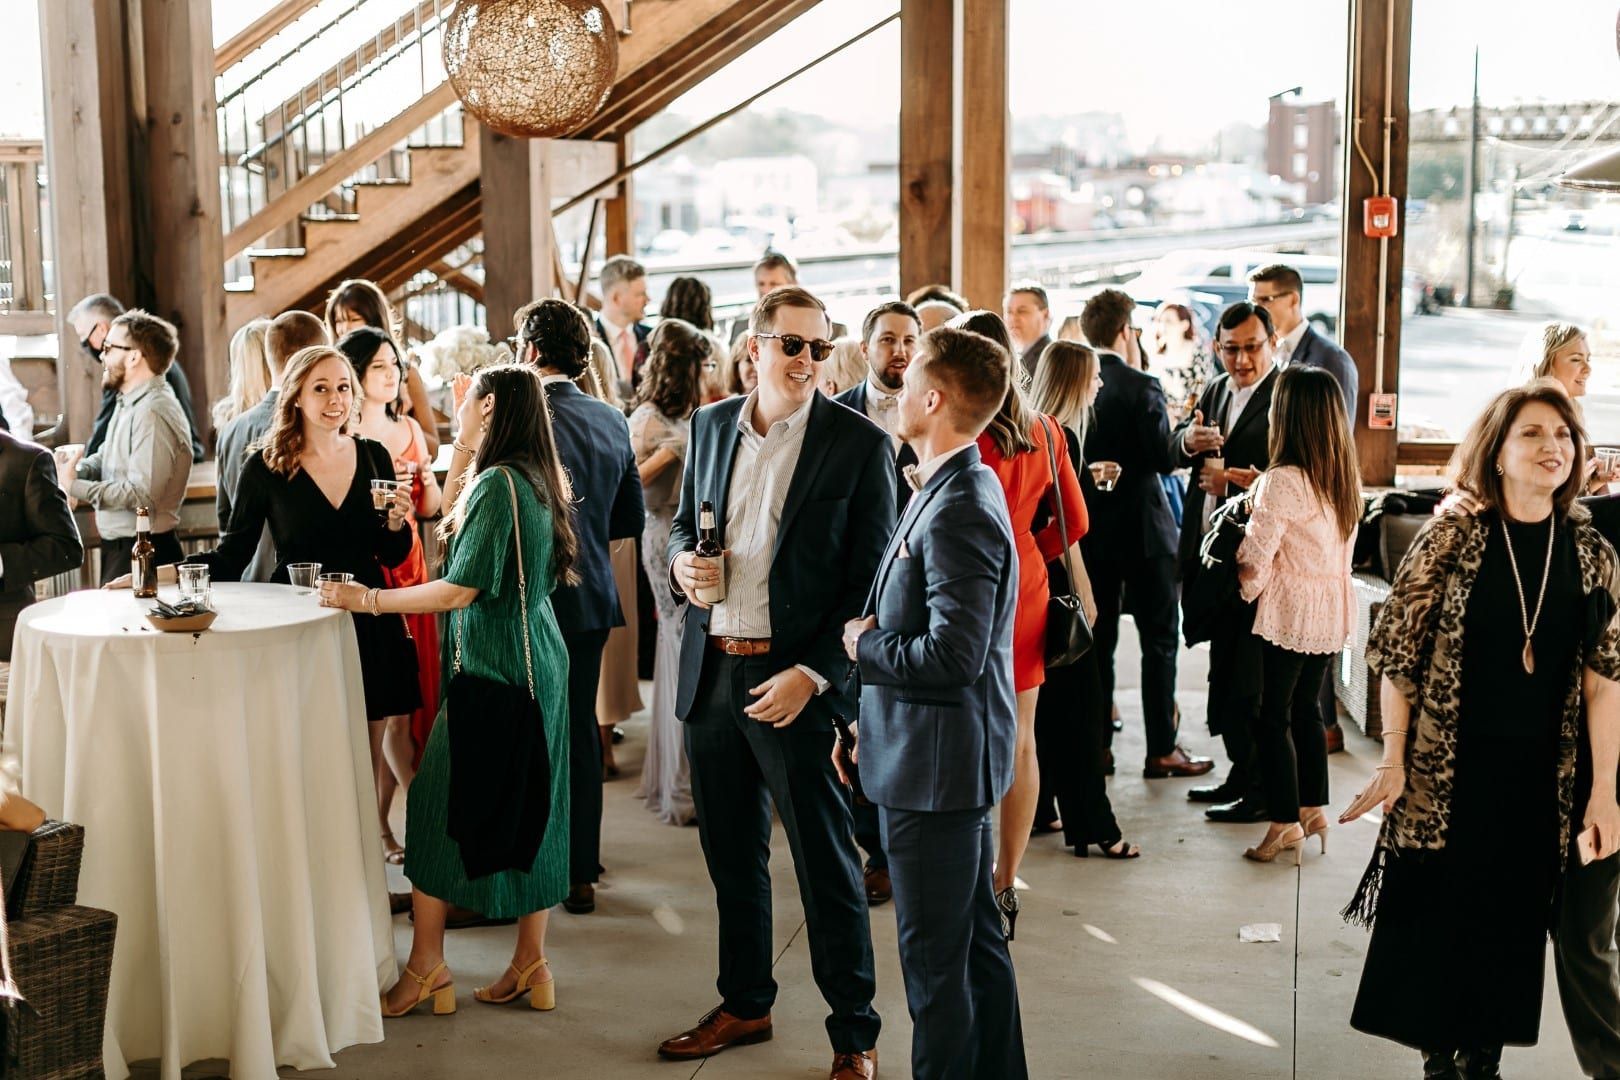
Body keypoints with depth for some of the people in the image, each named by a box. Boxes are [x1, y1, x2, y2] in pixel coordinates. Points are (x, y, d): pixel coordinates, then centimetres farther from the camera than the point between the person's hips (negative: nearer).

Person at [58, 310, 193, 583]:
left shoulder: (153, 412, -20)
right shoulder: (129, 404, 12)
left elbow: (142, 495, -26)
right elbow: (106, 458, 20)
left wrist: (75, 487, -19)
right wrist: (75, 470, -2)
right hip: (119, 548, 10)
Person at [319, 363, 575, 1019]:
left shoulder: (498, 483, -17)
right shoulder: (537, 480, 10)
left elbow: (460, 589, -20)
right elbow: (452, 530, 20)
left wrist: (371, 600, -14)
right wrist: (462, 455, 14)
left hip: (493, 670, -9)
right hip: (539, 664, 9)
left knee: (438, 807, 1)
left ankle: (426, 967, 6)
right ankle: (531, 965, 18)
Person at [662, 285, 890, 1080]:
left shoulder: (859, 443, -8)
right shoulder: (711, 425, 8)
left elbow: (871, 580, -9)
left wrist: (814, 674, -17)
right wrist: (682, 561, -4)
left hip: (798, 682, -5)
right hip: (711, 672, 5)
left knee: (826, 865, 4)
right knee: (731, 854, 17)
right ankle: (744, 1004, 34)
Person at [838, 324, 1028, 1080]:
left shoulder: (959, 512, -22)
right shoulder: (953, 491, 11)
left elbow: (952, 655, -28)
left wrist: (865, 645, -12)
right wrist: (868, 723, 18)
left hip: (936, 762, -10)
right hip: (950, 759, 10)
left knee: (936, 959, 1)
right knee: (977, 941, 19)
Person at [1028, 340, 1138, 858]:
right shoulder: (1061, 437, -16)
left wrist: (1087, 480, 26)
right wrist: (1085, 593, -16)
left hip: (1037, 580, 10)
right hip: (1058, 582, -10)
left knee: (1045, 700, 15)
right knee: (1080, 703, -5)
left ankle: (1038, 810, 23)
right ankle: (1093, 826, -1)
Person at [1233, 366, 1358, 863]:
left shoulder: (1283, 481, -19)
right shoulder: (1346, 477, 4)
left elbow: (1256, 555, -17)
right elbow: (1344, 545, 11)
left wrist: (1247, 590, 3)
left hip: (1288, 612, -7)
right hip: (1333, 611, 7)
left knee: (1274, 717, 3)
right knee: (1306, 709, 18)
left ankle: (1285, 824, 6)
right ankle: (1313, 809, 25)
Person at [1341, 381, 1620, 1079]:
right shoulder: (1452, 537, -7)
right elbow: (1397, 653, -5)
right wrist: (1394, 761, -7)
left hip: (1541, 779, 3)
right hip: (1446, 775, -2)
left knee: (1512, 926, 11)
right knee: (1437, 918, 6)